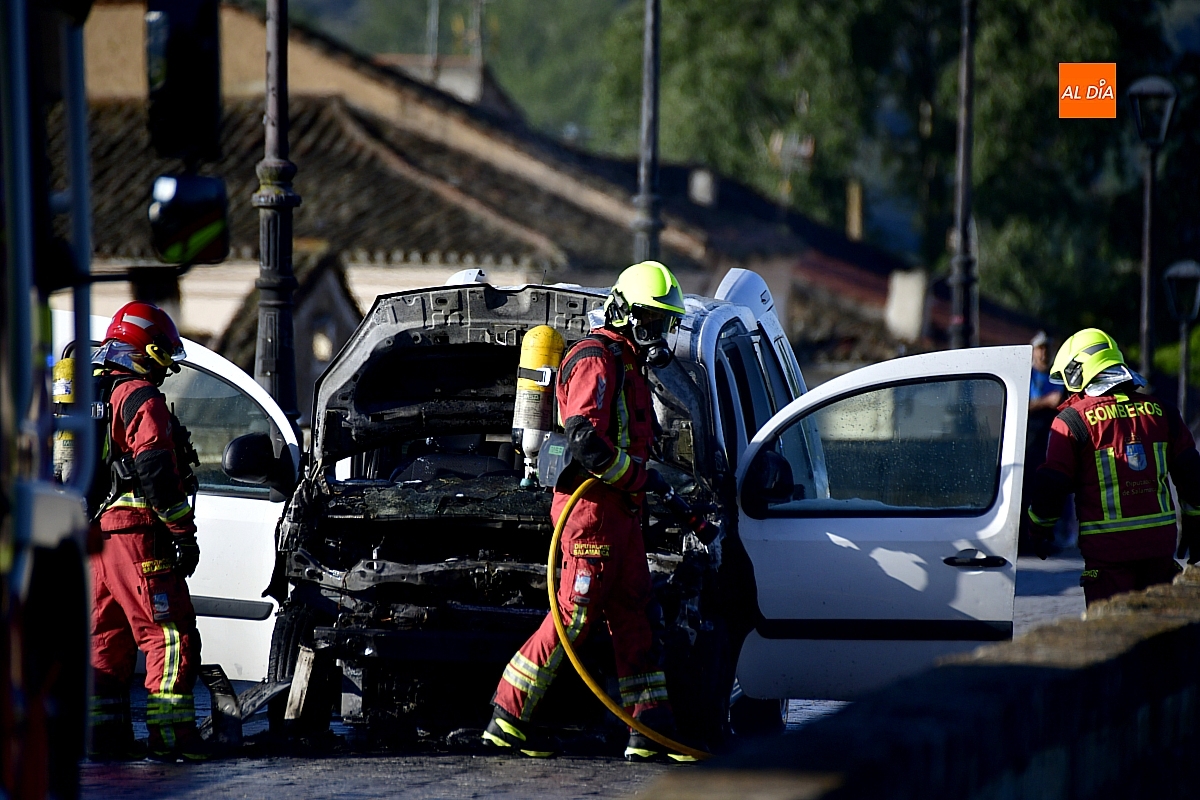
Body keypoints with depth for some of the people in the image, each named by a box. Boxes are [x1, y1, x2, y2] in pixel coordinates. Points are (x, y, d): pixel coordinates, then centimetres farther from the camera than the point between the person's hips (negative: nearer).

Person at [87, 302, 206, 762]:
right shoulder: (140, 398, -10)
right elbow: (157, 474, -17)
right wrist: (185, 533, -14)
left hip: (93, 531, 9)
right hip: (136, 532, -9)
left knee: (106, 634, 13)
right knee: (171, 635, -8)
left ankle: (103, 731, 13)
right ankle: (171, 736, -14)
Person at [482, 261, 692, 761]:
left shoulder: (628, 364, 22)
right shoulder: (596, 359, -11)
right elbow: (585, 441, -23)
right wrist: (640, 479, -16)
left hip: (621, 510, 10)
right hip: (592, 507, -10)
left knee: (633, 617, 6)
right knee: (575, 615, -9)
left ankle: (650, 733, 5)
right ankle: (507, 719, -3)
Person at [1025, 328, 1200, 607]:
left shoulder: (1073, 420, -5)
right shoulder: (1160, 412, 9)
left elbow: (1052, 484, -4)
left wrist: (1040, 529, 11)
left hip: (1107, 548, -4)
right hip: (1159, 542, 4)